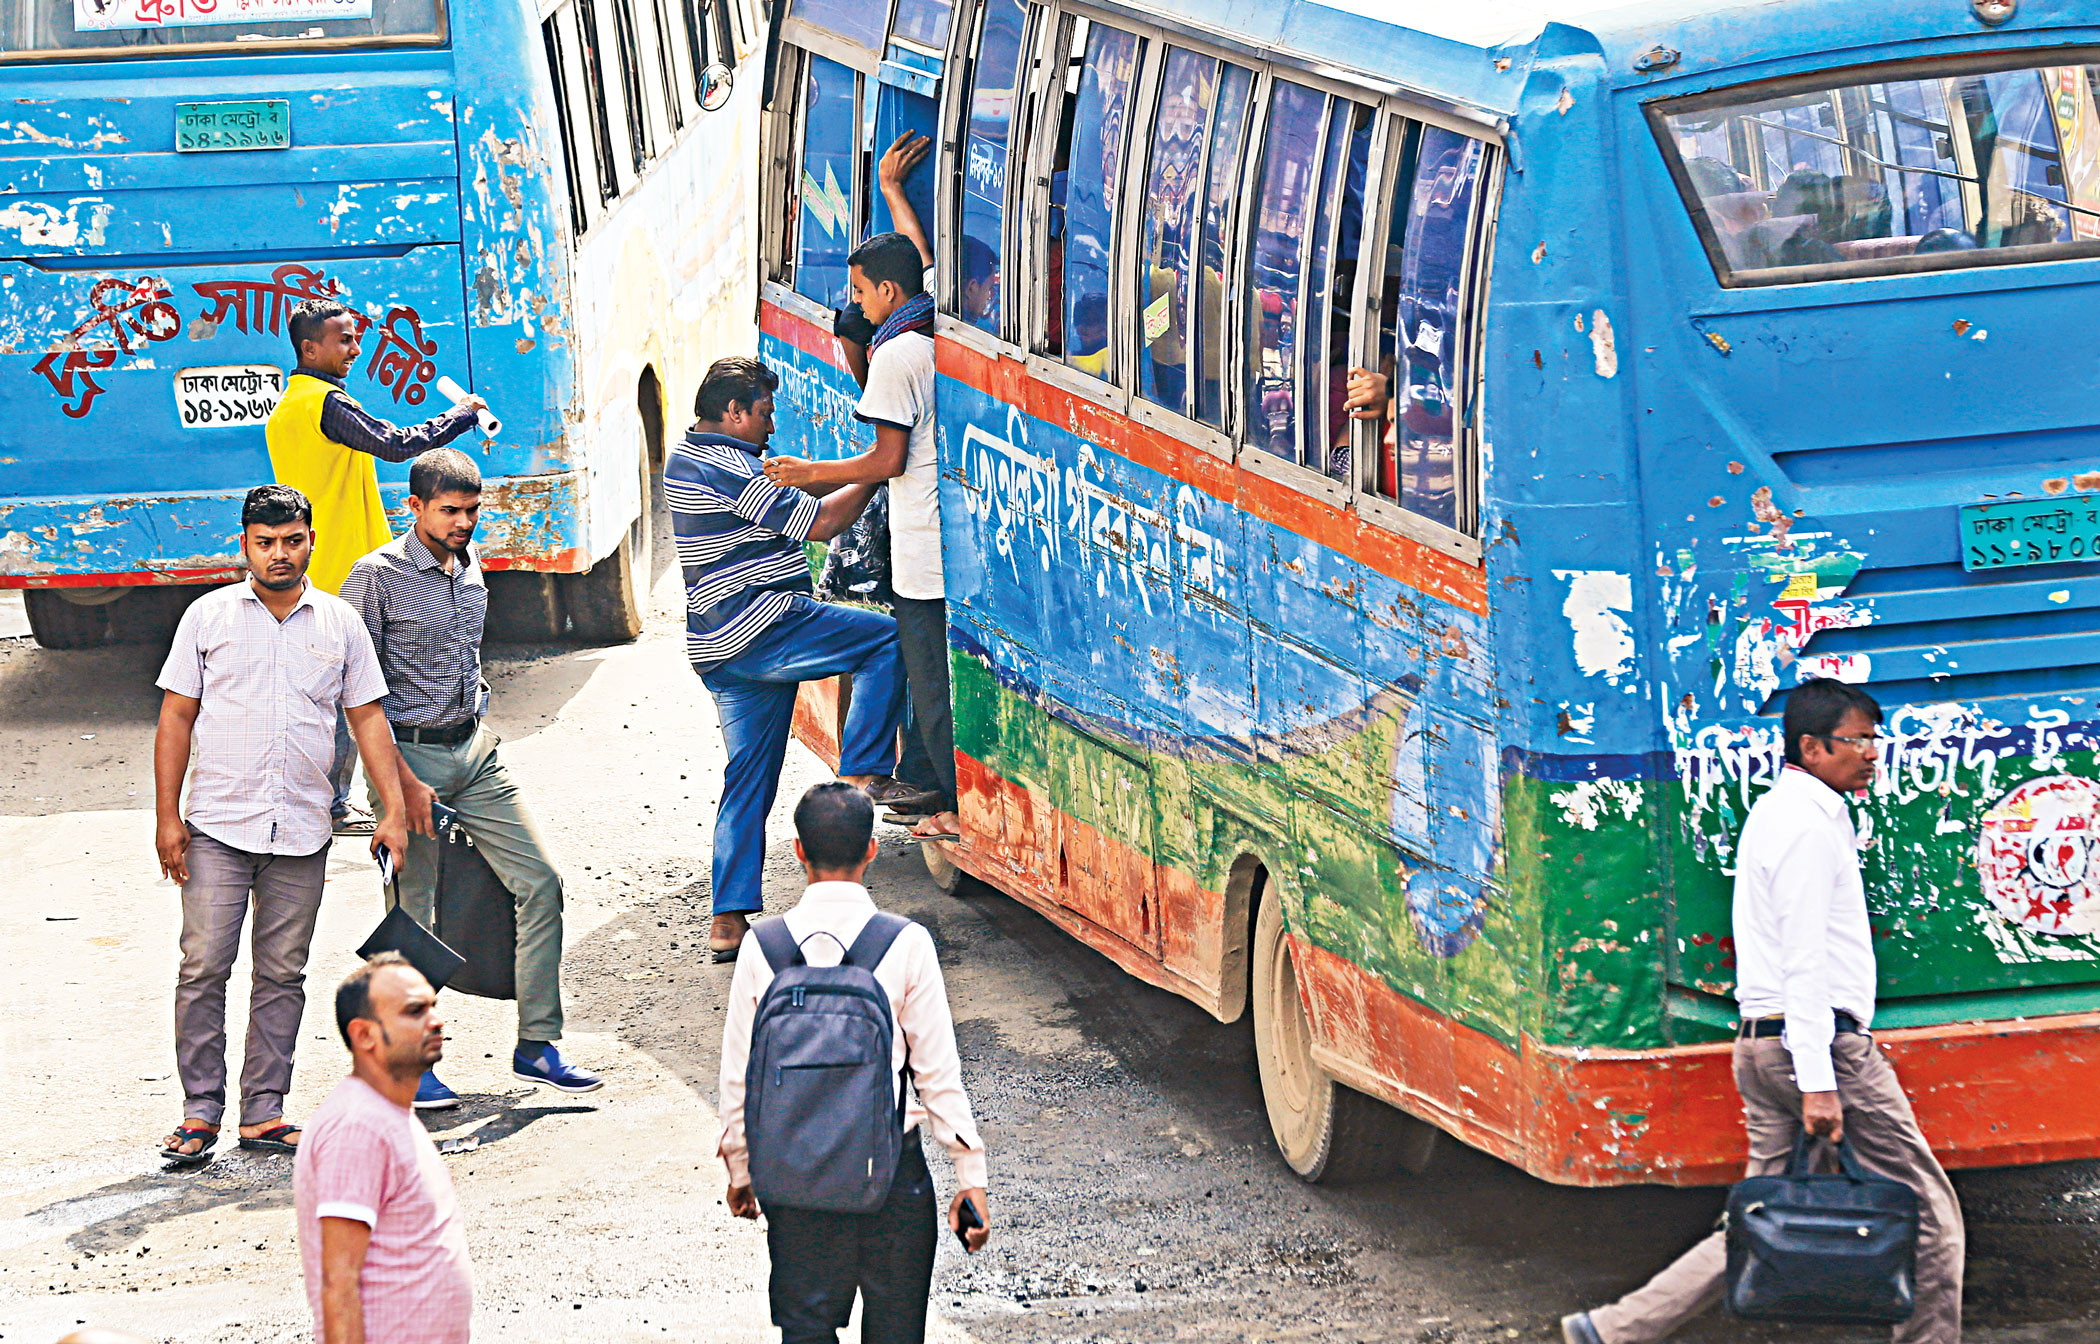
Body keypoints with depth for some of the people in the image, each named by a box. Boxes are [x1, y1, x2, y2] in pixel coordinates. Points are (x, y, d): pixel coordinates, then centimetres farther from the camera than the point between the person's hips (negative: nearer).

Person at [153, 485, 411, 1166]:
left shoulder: (340, 624, 8)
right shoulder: (209, 616, 4)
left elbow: (368, 719, 11)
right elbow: (176, 718, 4)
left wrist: (392, 811, 3)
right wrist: (167, 817, -2)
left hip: (302, 832, 2)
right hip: (217, 827, -2)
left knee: (282, 976, 4)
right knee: (204, 967, -7)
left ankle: (263, 1113, 10)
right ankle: (200, 1111, -2)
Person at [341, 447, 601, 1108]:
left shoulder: (470, 565, 10)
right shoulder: (376, 577, -11)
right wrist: (403, 781, -16)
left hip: (475, 751, 7)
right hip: (408, 755, -7)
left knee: (541, 882, 0)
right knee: (413, 918, -2)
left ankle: (536, 1046, 6)